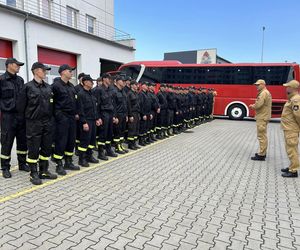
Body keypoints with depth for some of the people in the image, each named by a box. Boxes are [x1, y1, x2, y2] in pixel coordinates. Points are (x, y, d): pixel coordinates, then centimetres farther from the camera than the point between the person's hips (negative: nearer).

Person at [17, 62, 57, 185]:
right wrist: (28, 116, 2)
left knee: (46, 148, 10)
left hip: (47, 122, 6)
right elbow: (21, 105, -5)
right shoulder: (28, 87, -7)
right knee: (33, 149, 2)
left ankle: (44, 171, 23)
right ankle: (34, 174, 13)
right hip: (33, 123, -5)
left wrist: (49, 116, 13)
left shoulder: (48, 87, 9)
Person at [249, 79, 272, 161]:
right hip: (263, 116, 11)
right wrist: (254, 106, 7)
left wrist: (252, 106, -5)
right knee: (263, 136, 17)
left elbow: (258, 105, -24)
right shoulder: (266, 92, 18)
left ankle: (261, 155, -5)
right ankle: (263, 152, 27)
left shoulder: (263, 93, -15)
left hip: (262, 117, -11)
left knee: (261, 136, -8)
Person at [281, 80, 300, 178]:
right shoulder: (292, 98, 15)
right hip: (289, 129, 11)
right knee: (291, 149, 18)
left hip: (291, 130, -11)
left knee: (291, 150, -5)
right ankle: (292, 167, 30)